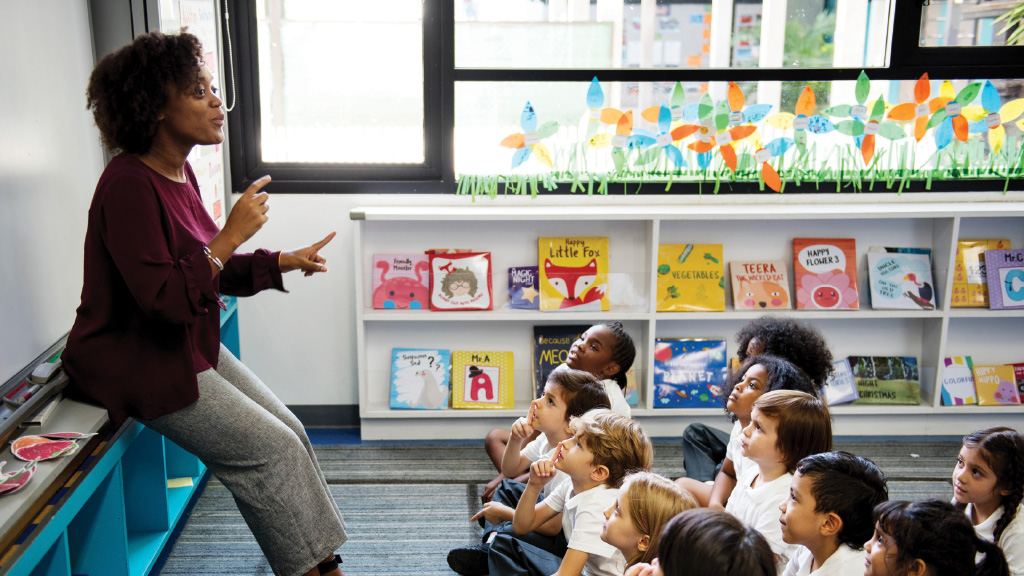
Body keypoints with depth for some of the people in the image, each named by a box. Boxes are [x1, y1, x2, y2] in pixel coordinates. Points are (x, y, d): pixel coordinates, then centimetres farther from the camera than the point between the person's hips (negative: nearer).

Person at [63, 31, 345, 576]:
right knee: (271, 450, -11)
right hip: (138, 362, -9)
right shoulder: (129, 184, -22)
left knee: (290, 433, 3)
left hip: (190, 346, 9)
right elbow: (164, 299, -28)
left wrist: (283, 262, 6)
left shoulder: (179, 173, 6)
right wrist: (233, 232, -25)